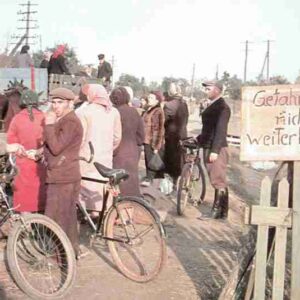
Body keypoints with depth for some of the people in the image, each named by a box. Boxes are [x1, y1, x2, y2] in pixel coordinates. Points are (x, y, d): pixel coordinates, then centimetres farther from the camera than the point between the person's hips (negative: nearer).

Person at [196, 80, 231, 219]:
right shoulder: (211, 106, 17)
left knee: (218, 181, -6)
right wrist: (199, 139, 17)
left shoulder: (222, 107, -11)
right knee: (216, 181, 12)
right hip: (208, 147, 9)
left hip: (217, 149, -9)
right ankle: (220, 212, 18)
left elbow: (221, 130, -19)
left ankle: (219, 212, 0)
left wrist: (215, 150, -24)